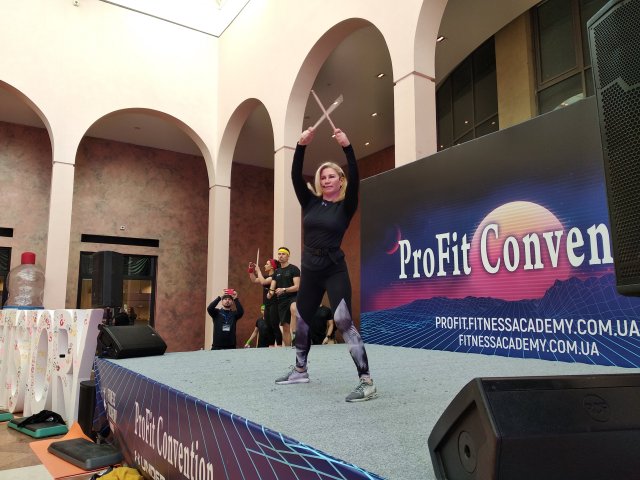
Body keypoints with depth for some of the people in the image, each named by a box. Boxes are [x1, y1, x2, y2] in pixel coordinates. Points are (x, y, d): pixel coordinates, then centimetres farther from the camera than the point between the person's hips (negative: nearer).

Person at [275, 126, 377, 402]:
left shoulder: (346, 206, -2)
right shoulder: (310, 202, 7)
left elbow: (355, 180, -19)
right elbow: (296, 177, -4)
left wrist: (347, 147, -28)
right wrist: (301, 145, -15)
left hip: (334, 270, -5)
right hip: (310, 270, 6)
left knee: (343, 322, -16)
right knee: (302, 321, 16)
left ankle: (367, 381, -11)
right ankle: (300, 370, 36)